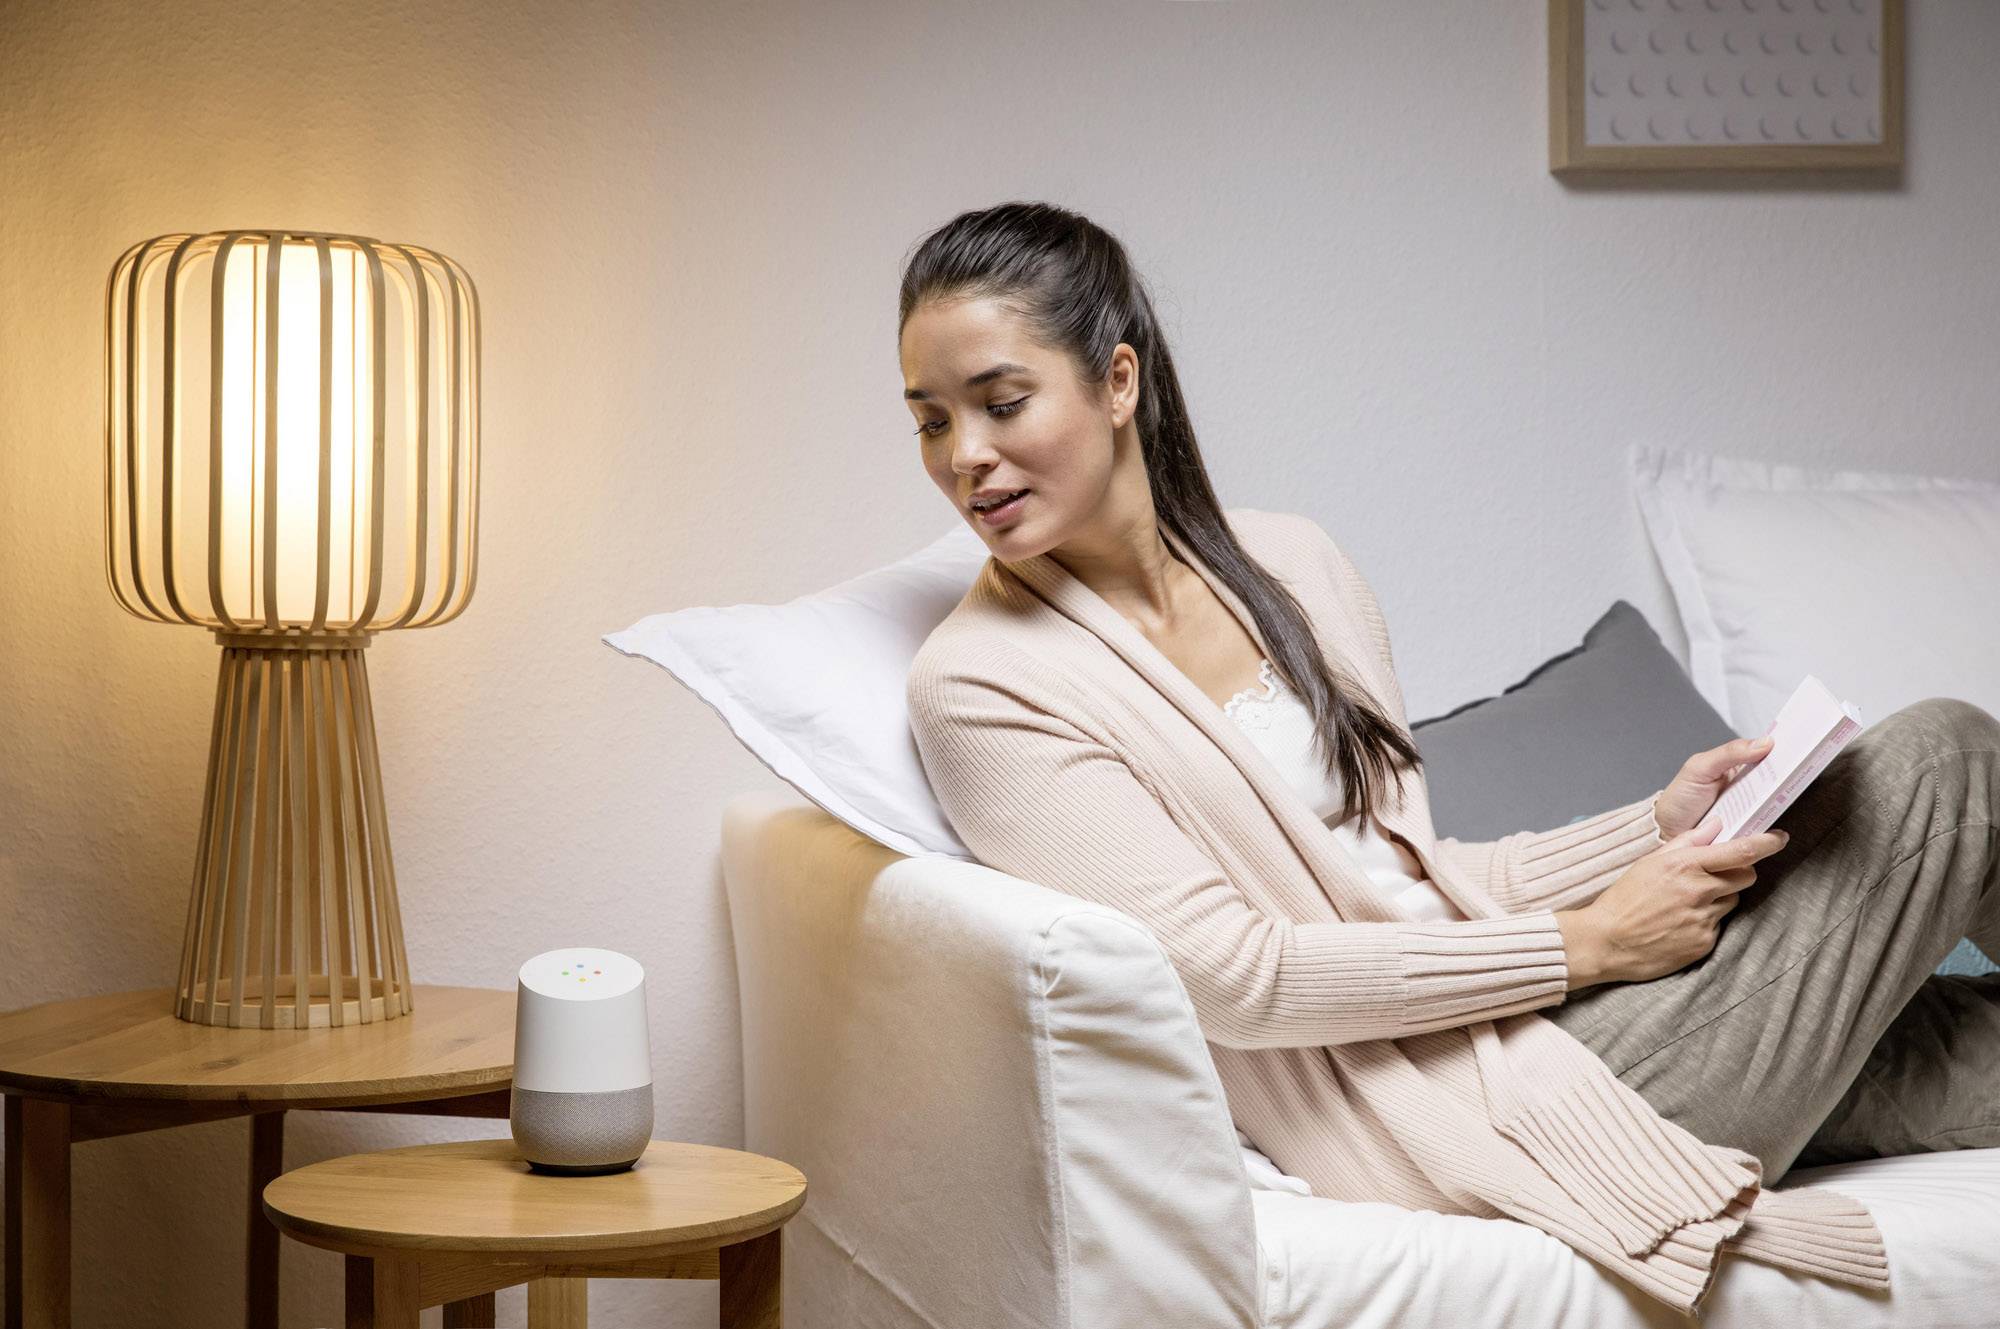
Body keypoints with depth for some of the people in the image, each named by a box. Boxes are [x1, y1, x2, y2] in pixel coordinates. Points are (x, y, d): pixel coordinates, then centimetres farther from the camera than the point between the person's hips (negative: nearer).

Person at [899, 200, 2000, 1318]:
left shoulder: (1290, 564, 10)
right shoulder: (982, 687, -10)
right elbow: (1226, 972, -17)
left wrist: (1654, 831, 0)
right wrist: (1580, 945, -14)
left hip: (1531, 1025, 7)